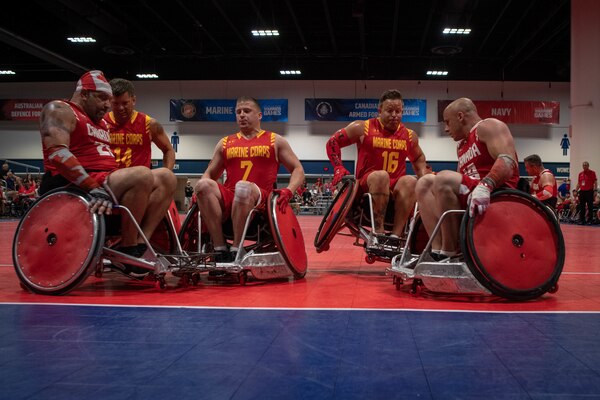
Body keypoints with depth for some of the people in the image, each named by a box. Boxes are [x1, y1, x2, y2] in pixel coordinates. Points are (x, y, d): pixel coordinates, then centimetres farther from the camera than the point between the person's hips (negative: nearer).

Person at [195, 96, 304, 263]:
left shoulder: (275, 141, 17)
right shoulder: (225, 143, 23)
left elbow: (298, 170, 13)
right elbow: (209, 174, 24)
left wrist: (288, 191, -8)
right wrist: (200, 192, 1)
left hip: (259, 200, -3)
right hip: (228, 200, 3)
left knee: (243, 186, -37)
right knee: (203, 185, -28)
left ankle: (236, 249, -32)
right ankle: (220, 249, -29)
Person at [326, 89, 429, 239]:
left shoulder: (410, 135, 11)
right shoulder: (362, 128, 1)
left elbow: (418, 158, 29)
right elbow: (333, 142, 8)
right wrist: (338, 168, -4)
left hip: (396, 187, 3)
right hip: (367, 184, -3)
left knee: (410, 181, -31)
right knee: (381, 176, -37)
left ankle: (395, 236, -35)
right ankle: (378, 234, -37)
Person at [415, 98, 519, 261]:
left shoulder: (489, 127, 0)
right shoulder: (462, 146, 26)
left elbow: (508, 161, -18)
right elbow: (460, 181, 26)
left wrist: (485, 186, -35)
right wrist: (427, 209, 17)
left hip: (499, 195, -9)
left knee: (443, 180, -27)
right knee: (425, 183, 3)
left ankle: (450, 253, -23)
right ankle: (437, 250, -12)